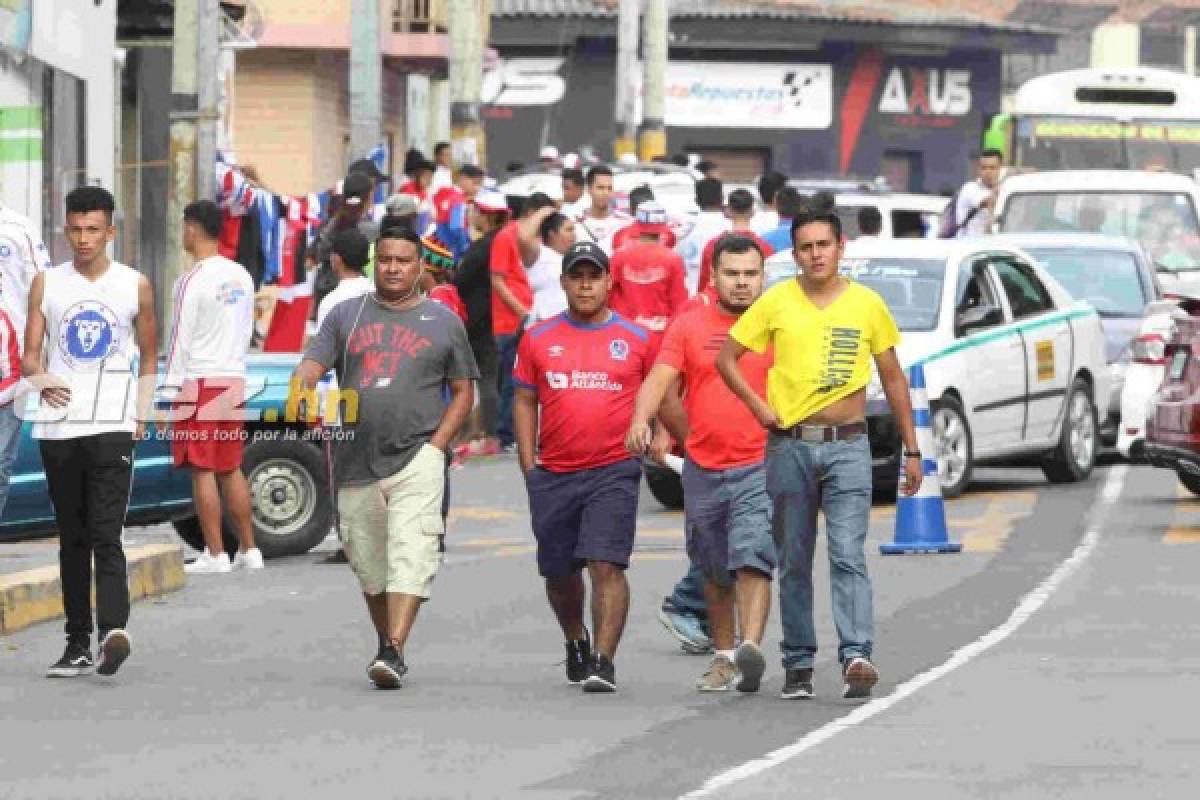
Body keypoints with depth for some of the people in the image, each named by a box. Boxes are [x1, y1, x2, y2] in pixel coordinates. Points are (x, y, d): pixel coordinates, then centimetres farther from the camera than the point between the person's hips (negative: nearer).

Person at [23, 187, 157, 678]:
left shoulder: (134, 286, 4)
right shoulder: (46, 284, 7)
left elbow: (148, 357, 14)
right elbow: (30, 356, 5)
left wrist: (141, 415, 4)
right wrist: (41, 379, -17)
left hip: (112, 429, -3)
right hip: (57, 429, 3)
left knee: (106, 535, -16)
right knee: (71, 539, 9)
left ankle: (113, 630, -29)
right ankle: (77, 643, 13)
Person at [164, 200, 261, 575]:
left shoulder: (192, 281, -12)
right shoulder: (241, 276, 10)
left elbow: (181, 338, -13)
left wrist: (171, 390, -10)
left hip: (199, 382, -7)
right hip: (234, 381, 7)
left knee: (202, 470, -4)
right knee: (231, 469, 13)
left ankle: (215, 554, -6)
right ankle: (248, 550, 13)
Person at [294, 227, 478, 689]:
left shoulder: (443, 321, 9)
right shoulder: (346, 316, 13)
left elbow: (462, 391, 10)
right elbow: (313, 364, 4)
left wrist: (436, 445, -4)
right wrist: (302, 387, -21)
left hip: (417, 459, -3)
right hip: (356, 461, 3)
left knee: (410, 557, -19)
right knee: (369, 565, 10)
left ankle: (393, 652, -28)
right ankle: (386, 645, 28)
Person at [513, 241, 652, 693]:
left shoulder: (636, 339, 3)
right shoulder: (538, 339, 7)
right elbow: (525, 401, 12)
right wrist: (529, 467, 7)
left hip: (614, 472, -3)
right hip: (553, 476, 3)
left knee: (606, 565, -16)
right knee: (559, 572, 14)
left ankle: (603, 661, -16)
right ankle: (575, 644, 39)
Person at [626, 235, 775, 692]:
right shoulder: (689, 327, 6)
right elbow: (659, 379, -4)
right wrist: (641, 419, -24)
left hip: (760, 467, -3)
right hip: (702, 468, 3)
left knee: (752, 561, -19)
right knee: (714, 572, 13)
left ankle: (751, 650, -30)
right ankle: (723, 657, 25)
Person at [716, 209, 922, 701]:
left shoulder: (867, 304, 3)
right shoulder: (777, 302, 2)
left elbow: (893, 379, 11)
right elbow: (727, 358, 9)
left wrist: (911, 450, 10)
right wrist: (759, 407, -4)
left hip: (847, 445, -1)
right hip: (790, 447, 1)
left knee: (848, 554, -13)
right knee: (794, 562, 6)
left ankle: (856, 656, -22)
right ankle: (798, 664, 13)